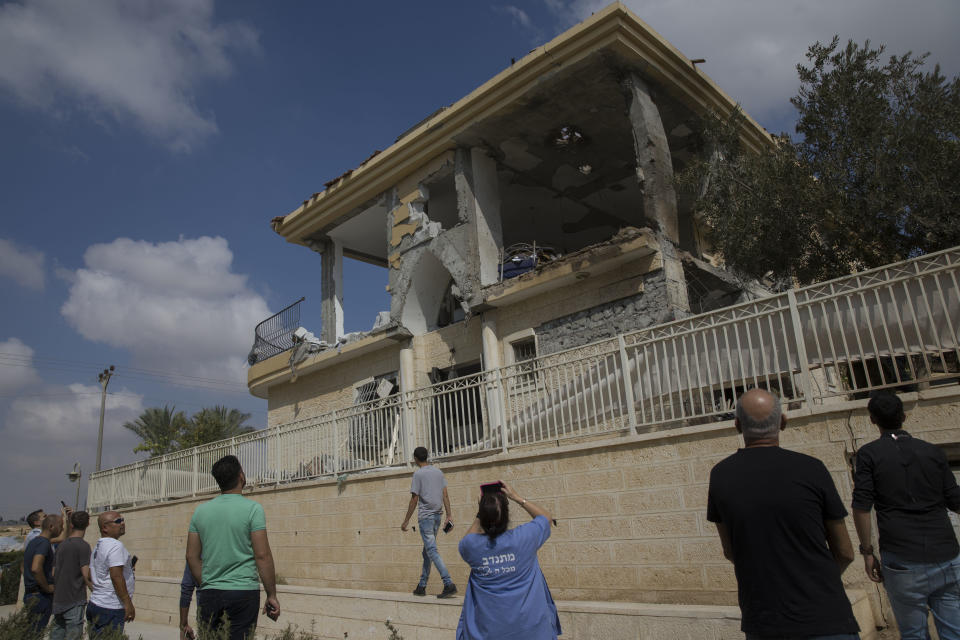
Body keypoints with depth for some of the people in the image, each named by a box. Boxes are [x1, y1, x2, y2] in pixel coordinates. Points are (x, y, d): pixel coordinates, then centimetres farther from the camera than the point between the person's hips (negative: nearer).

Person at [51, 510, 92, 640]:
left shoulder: (61, 545, 9)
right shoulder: (83, 546, -13)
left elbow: (54, 572, 15)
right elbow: (86, 575, -17)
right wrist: (94, 588, -5)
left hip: (58, 599, 7)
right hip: (75, 600, -7)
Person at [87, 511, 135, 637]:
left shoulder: (97, 547, 16)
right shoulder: (115, 545, -15)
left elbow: (90, 577, 20)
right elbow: (116, 576, -22)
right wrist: (128, 603, -19)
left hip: (95, 603, 10)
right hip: (110, 609, -10)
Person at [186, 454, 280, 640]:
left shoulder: (200, 511, 6)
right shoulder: (252, 509, -8)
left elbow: (191, 557, 9)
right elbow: (262, 556, -11)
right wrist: (271, 595, -5)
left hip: (209, 593, 4)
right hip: (243, 590, -4)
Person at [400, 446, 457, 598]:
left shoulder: (418, 474, -7)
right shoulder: (439, 472, 12)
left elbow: (414, 499, -9)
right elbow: (445, 495, 8)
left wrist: (406, 521, -3)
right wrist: (448, 515, 8)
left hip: (425, 516, -7)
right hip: (438, 515, 7)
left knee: (432, 551, -8)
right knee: (427, 551, 15)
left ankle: (449, 584, -18)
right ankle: (422, 586, 20)